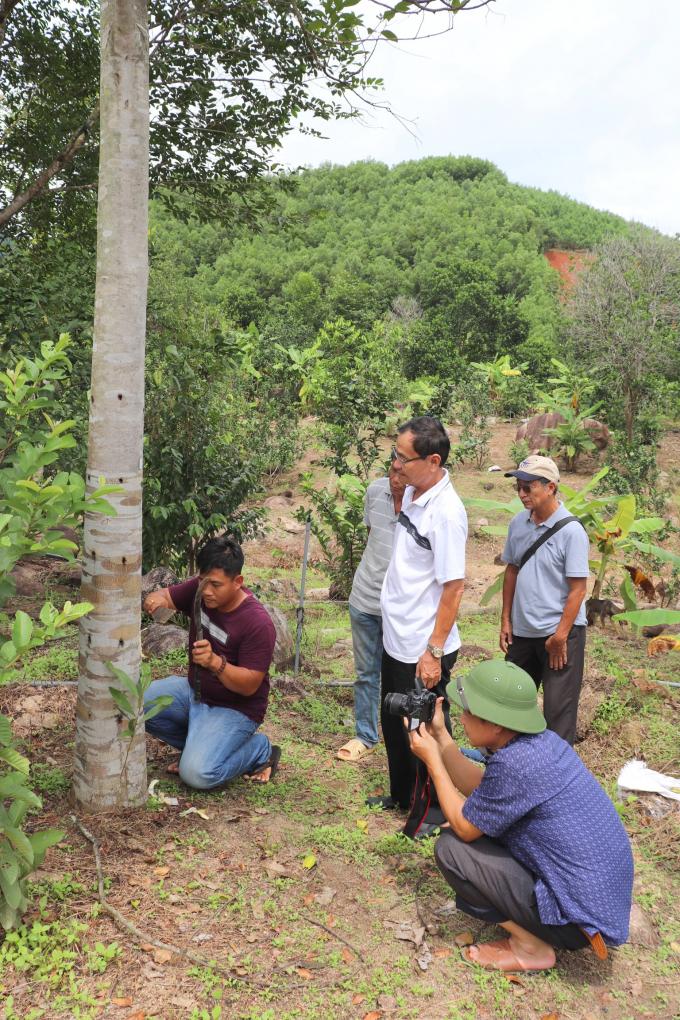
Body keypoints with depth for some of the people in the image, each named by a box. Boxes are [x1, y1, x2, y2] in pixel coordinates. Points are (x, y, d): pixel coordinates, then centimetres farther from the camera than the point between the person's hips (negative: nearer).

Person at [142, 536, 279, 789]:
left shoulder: (258, 623, -27)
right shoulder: (199, 590, -8)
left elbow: (249, 686, -25)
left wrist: (215, 662, -43)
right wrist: (156, 600, -25)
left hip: (233, 708, -7)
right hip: (194, 690, 7)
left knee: (197, 774, -25)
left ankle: (259, 749, 3)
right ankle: (197, 743, 8)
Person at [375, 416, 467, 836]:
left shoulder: (446, 512, -24)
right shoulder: (411, 494, 1)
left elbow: (453, 588, -23)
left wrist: (434, 652, -21)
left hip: (423, 649, -9)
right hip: (395, 639, 9)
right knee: (393, 723, 24)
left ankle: (433, 809, 32)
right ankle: (401, 794, 45)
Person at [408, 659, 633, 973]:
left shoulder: (514, 764, -28)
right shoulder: (541, 740, -1)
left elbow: (464, 826, -11)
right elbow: (479, 790, 11)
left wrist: (432, 760, -4)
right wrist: (440, 737, 9)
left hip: (584, 919, -9)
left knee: (451, 847, -9)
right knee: (486, 824, 17)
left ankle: (532, 946, 2)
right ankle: (536, 930, 16)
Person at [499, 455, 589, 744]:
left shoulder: (571, 531, -16)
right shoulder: (518, 523, 2)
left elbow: (578, 589, -14)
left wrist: (560, 636, -15)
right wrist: (505, 621, 8)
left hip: (560, 633, -6)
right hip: (522, 631, 6)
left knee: (558, 710, 3)